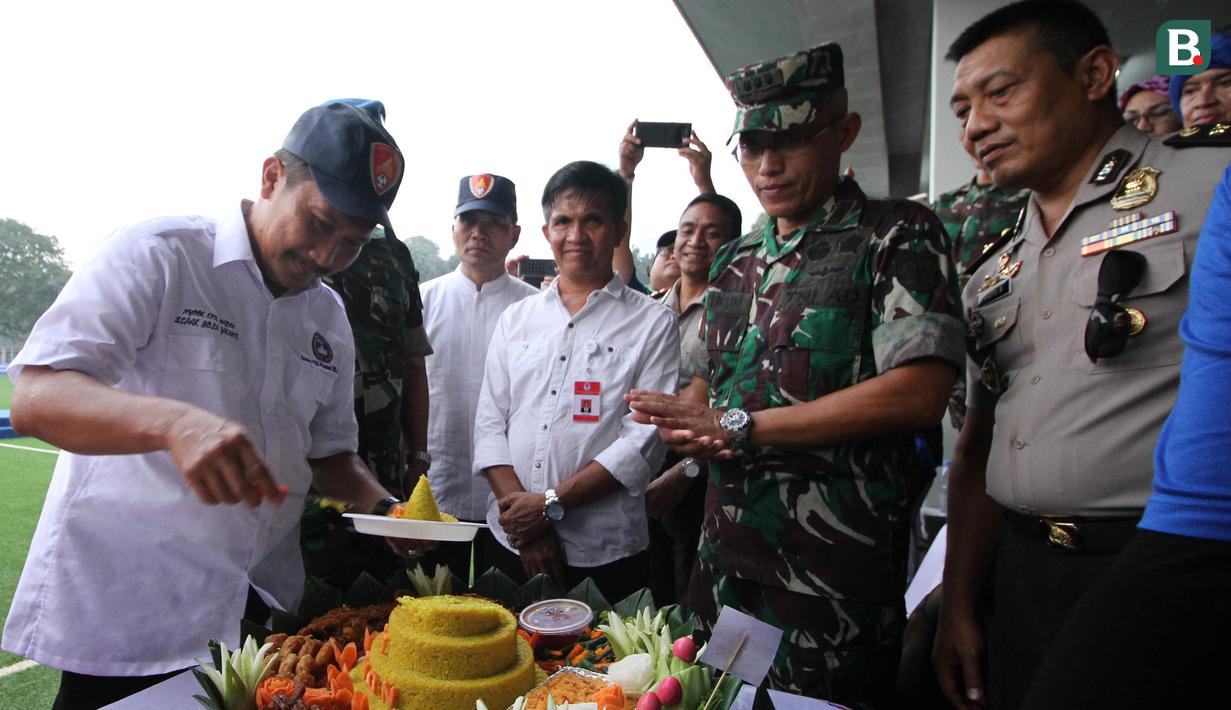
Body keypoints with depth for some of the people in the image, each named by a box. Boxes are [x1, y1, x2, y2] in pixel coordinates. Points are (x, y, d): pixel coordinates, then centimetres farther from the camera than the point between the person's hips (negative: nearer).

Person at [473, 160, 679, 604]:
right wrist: (523, 519, -9)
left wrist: (551, 503, -14)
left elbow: (644, 442, -11)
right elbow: (490, 422, 3)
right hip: (509, 543, 4)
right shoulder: (516, 318, 8)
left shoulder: (652, 324, -4)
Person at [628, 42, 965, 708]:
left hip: (837, 572, -6)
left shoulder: (899, 235, -6)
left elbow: (918, 393, -18)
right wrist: (691, 432, -6)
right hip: (725, 558, 6)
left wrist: (738, 425, -16)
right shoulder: (732, 261, 14)